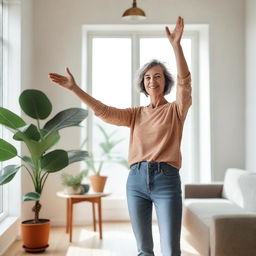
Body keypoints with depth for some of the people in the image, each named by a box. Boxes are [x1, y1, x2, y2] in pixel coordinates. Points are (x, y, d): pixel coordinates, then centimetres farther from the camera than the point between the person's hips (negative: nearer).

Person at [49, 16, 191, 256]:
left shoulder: (176, 110, 6)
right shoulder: (136, 114, 16)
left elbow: (184, 81, -11)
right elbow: (103, 111, 5)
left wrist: (176, 44, -22)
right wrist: (74, 88, -2)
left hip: (166, 181, -4)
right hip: (136, 180, 4)